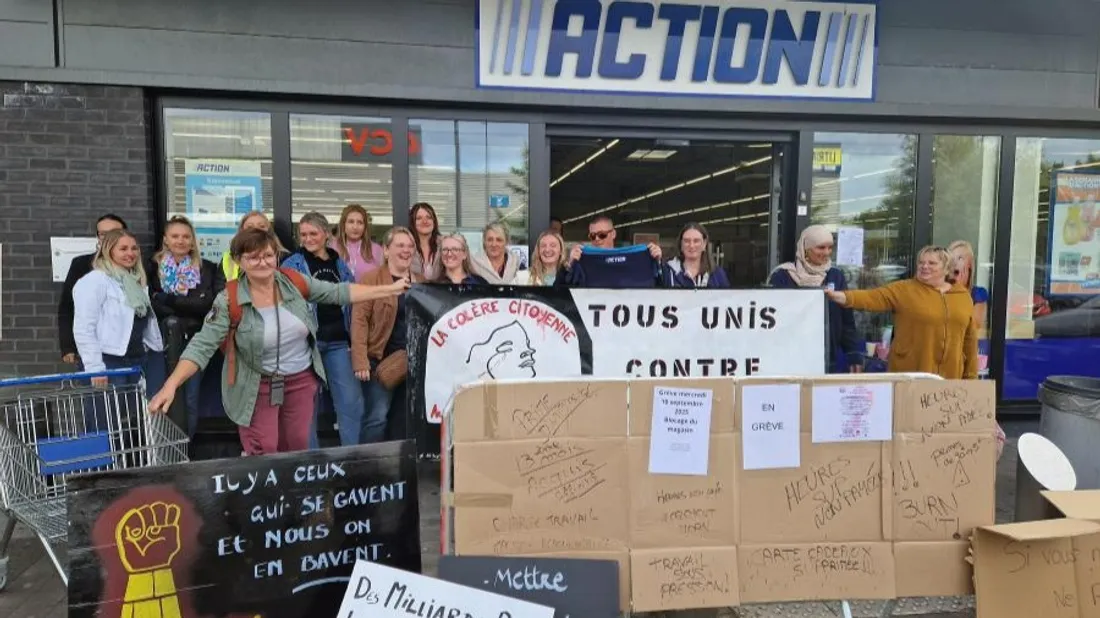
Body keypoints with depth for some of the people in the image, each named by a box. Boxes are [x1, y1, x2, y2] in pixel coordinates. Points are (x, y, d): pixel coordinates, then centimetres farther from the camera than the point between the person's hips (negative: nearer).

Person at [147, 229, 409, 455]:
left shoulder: (295, 282, -9)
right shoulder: (229, 301, -17)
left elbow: (338, 293, -2)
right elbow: (201, 346, -20)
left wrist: (389, 289, -3)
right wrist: (171, 385, -33)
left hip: (301, 380, 3)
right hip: (258, 386, -3)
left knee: (297, 447, 17)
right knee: (262, 453, 2)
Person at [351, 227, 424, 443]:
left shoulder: (421, 282, 12)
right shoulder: (371, 279, -4)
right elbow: (359, 320, -11)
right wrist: (360, 360, -19)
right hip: (380, 359, -5)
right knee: (377, 415, -8)